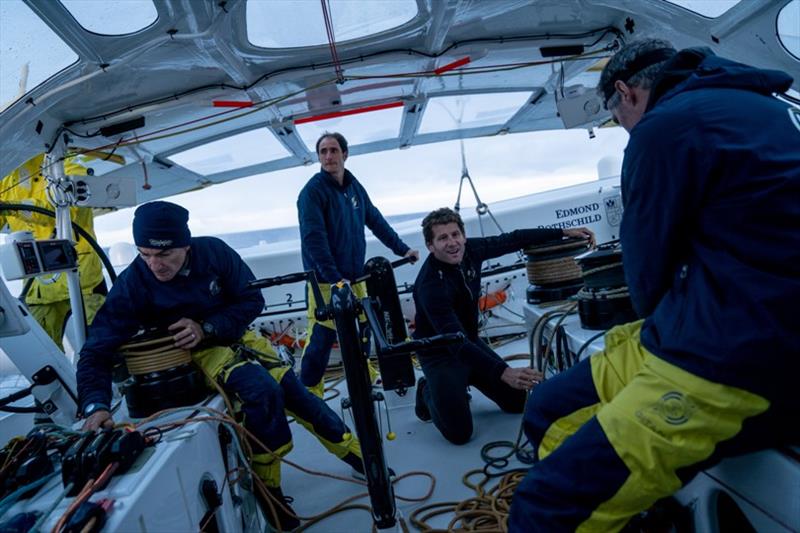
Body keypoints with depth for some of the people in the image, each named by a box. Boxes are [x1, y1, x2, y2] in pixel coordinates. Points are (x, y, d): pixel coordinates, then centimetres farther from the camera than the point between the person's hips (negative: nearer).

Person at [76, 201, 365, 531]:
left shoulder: (214, 251, -20)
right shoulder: (132, 285, -23)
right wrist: (96, 405, -37)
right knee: (262, 390, -29)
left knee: (295, 392, -1)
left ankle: (359, 457, 22)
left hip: (237, 336, 3)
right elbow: (97, 351, -21)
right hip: (199, 352, -3)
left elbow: (252, 300, -9)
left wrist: (206, 327, -23)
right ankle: (268, 490, -8)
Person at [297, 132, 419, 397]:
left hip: (355, 277, 7)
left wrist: (402, 249, 16)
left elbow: (376, 221, 16)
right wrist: (335, 277, -25)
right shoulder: (313, 191, -13)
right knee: (321, 339, -4)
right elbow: (313, 239, -20)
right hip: (326, 282, -6)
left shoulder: (354, 186, 8)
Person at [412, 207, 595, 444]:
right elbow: (455, 342, -38)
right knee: (460, 433, -13)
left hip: (470, 341, 7)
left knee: (519, 402, 7)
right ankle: (427, 392, 16)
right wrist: (503, 373, -47)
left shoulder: (469, 249, -12)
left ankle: (462, 384, 27)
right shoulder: (431, 284, -32)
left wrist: (563, 232, -1)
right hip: (440, 354, -7)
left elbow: (511, 240, 1)